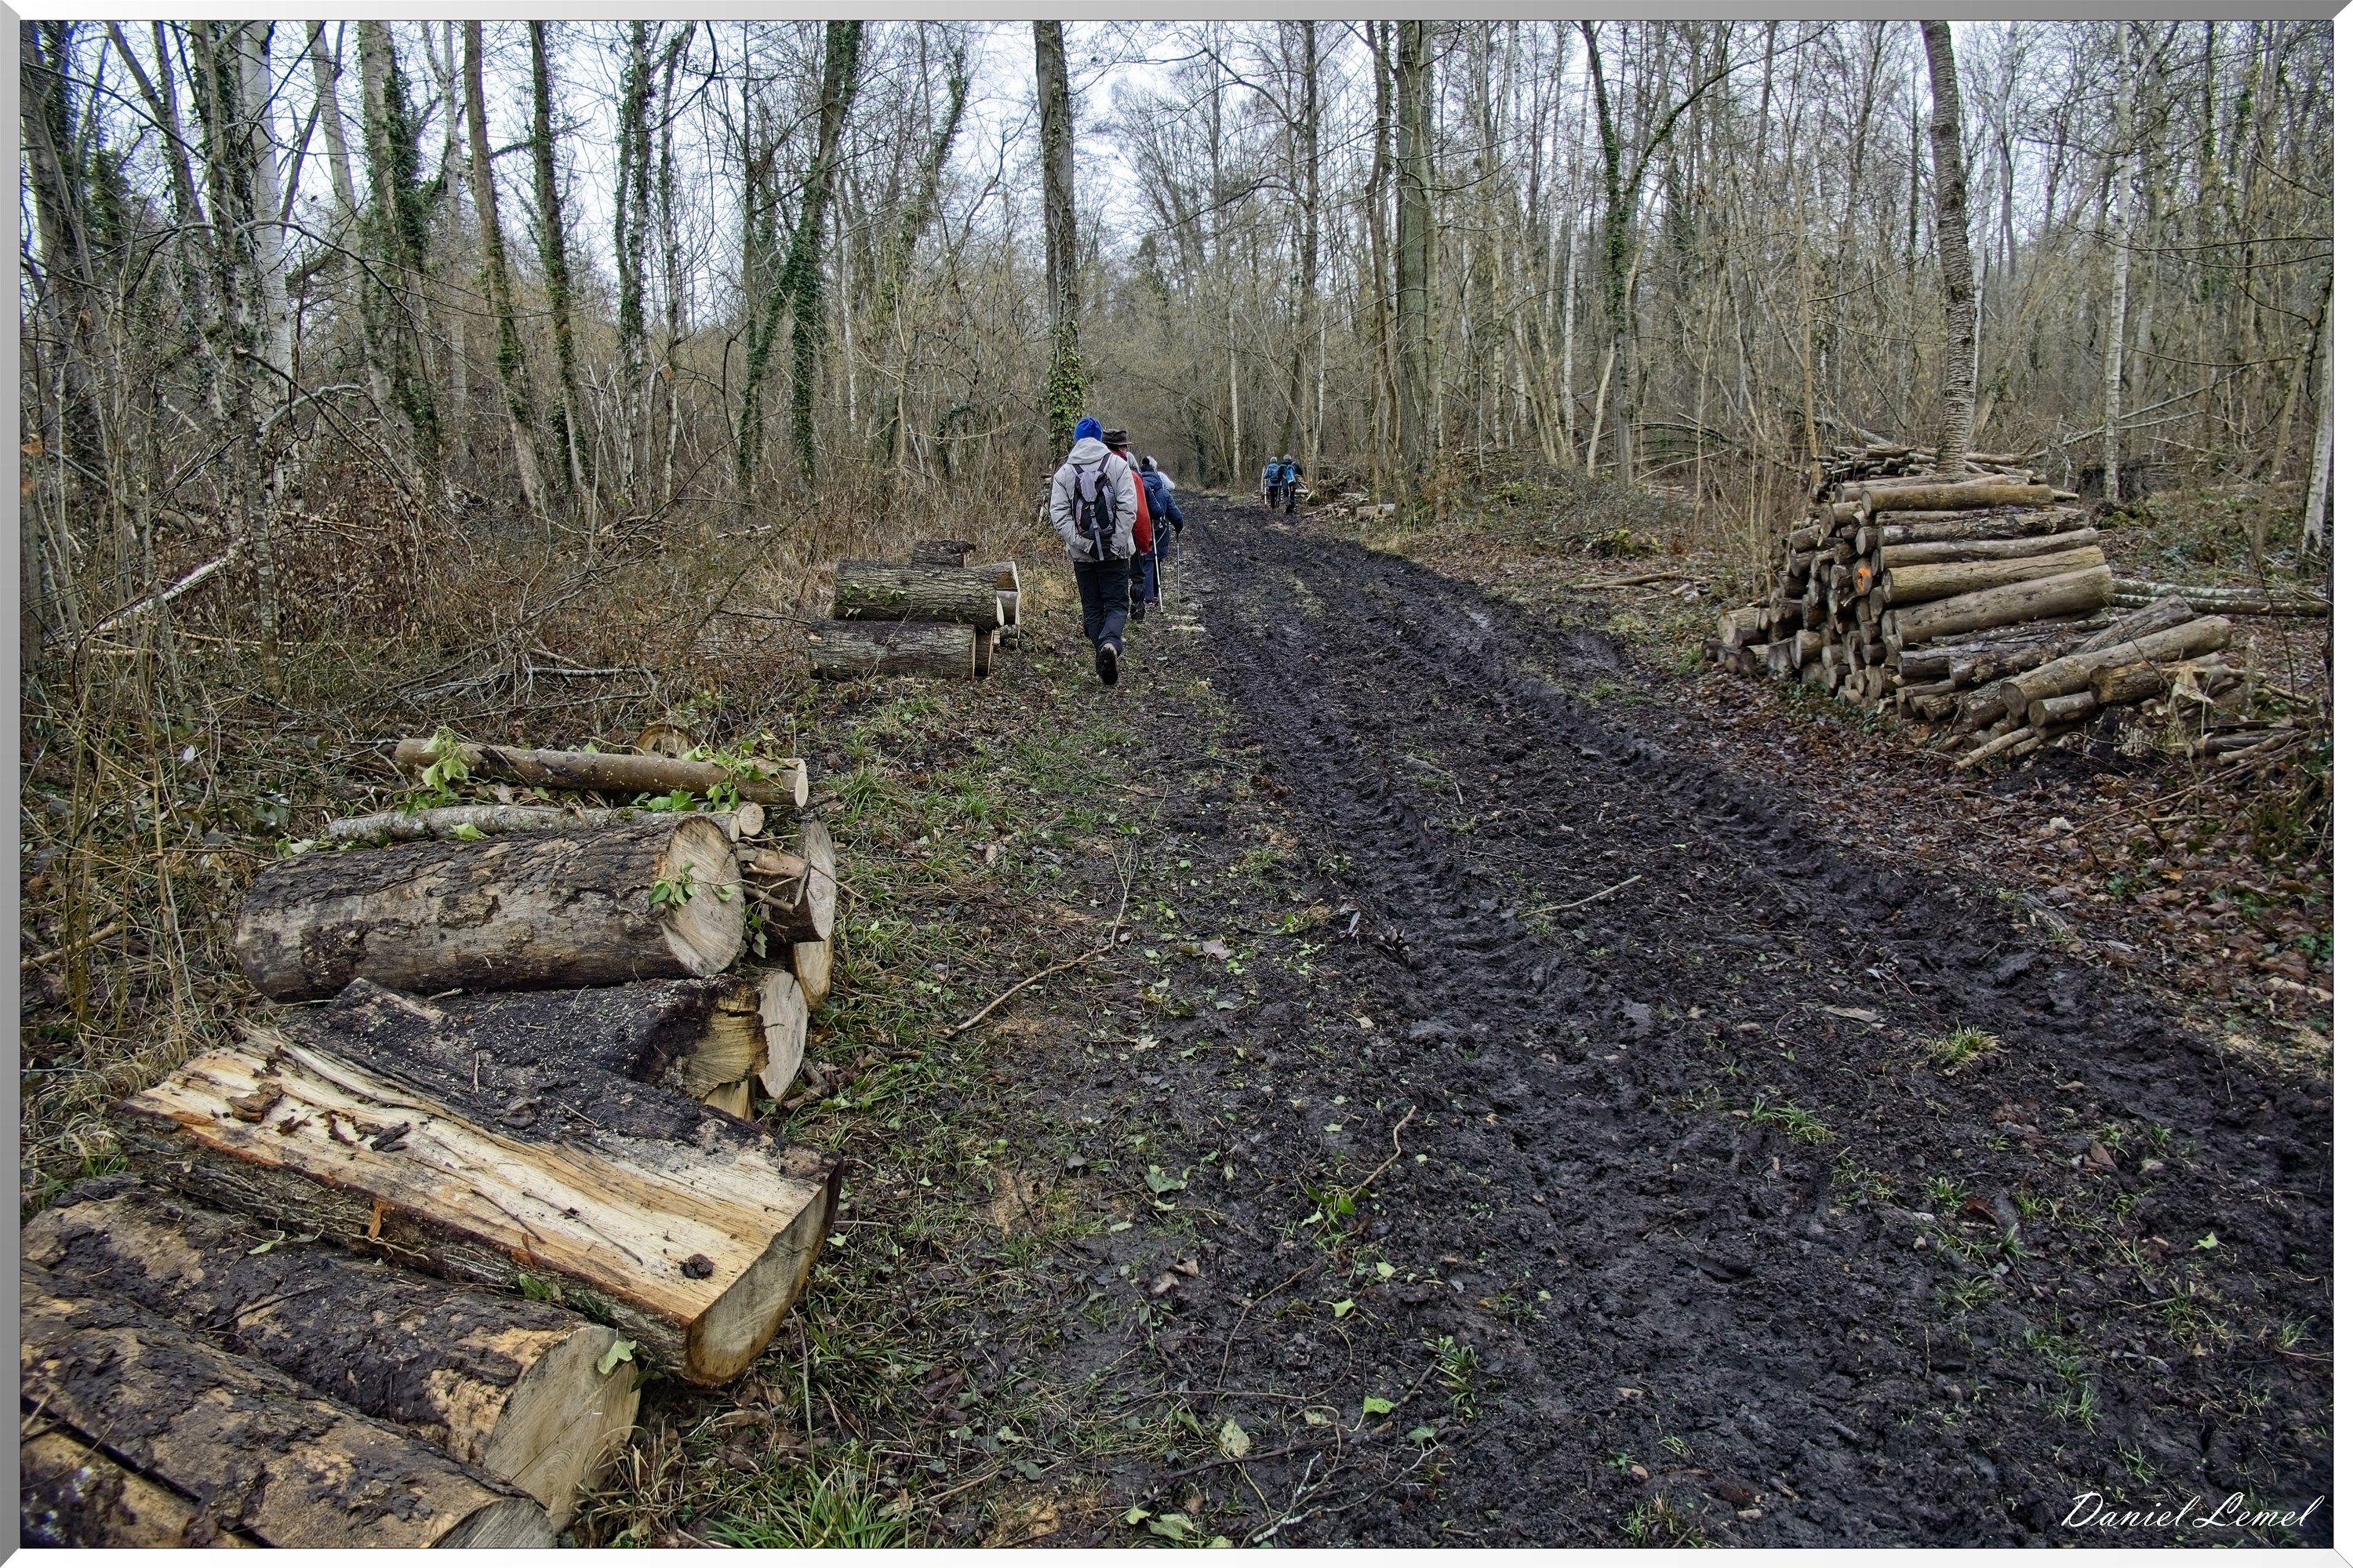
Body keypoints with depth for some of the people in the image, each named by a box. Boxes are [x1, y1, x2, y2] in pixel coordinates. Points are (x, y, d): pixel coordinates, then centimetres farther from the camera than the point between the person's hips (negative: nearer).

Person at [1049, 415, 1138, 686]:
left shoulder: (1065, 471, 4)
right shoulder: (1117, 464, 0)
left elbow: (1058, 514, -6)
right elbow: (1128, 507, -10)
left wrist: (1079, 542, -8)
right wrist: (1117, 543, -8)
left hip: (1082, 553, 1)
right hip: (1113, 551, -1)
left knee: (1092, 608, 11)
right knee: (1116, 604, 3)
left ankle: (1105, 663, 7)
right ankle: (1110, 643, -26)